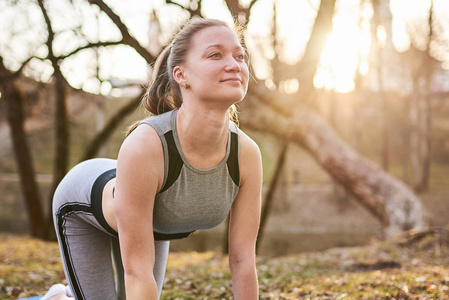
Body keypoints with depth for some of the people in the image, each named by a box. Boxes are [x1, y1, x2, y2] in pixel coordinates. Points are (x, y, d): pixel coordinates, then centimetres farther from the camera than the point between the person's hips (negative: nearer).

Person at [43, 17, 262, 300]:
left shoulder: (247, 153, -31)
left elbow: (243, 259, -21)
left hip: (152, 215, 5)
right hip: (85, 200, -4)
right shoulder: (144, 146, -46)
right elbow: (137, 270, -40)